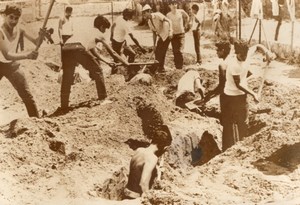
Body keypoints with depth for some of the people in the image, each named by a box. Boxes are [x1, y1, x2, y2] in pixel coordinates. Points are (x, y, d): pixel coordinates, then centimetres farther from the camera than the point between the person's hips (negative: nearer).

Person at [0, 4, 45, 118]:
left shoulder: (19, 30, -10)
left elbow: (36, 43, -3)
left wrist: (41, 35, -26)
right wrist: (26, 55, -51)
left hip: (12, 65, 5)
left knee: (28, 96, 3)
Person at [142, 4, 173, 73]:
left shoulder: (157, 15, -16)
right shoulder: (149, 22, 7)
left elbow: (169, 21, -19)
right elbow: (154, 33, 13)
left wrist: (170, 32, -27)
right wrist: (154, 44, 10)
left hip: (166, 35, -7)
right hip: (160, 36, 7)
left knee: (161, 52, -7)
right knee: (157, 51, 7)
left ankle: (161, 68, 5)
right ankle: (157, 67, 20)